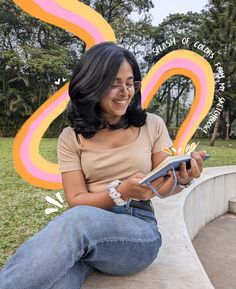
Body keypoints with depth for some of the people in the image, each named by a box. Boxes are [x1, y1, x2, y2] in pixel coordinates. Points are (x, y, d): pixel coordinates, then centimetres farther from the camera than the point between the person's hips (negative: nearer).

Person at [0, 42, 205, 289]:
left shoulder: (152, 125, 6)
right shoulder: (71, 138, 4)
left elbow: (163, 188, 9)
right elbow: (76, 201, -1)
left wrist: (181, 179, -15)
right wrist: (122, 192, -20)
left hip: (139, 230, 1)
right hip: (84, 225, 0)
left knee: (78, 221, -35)